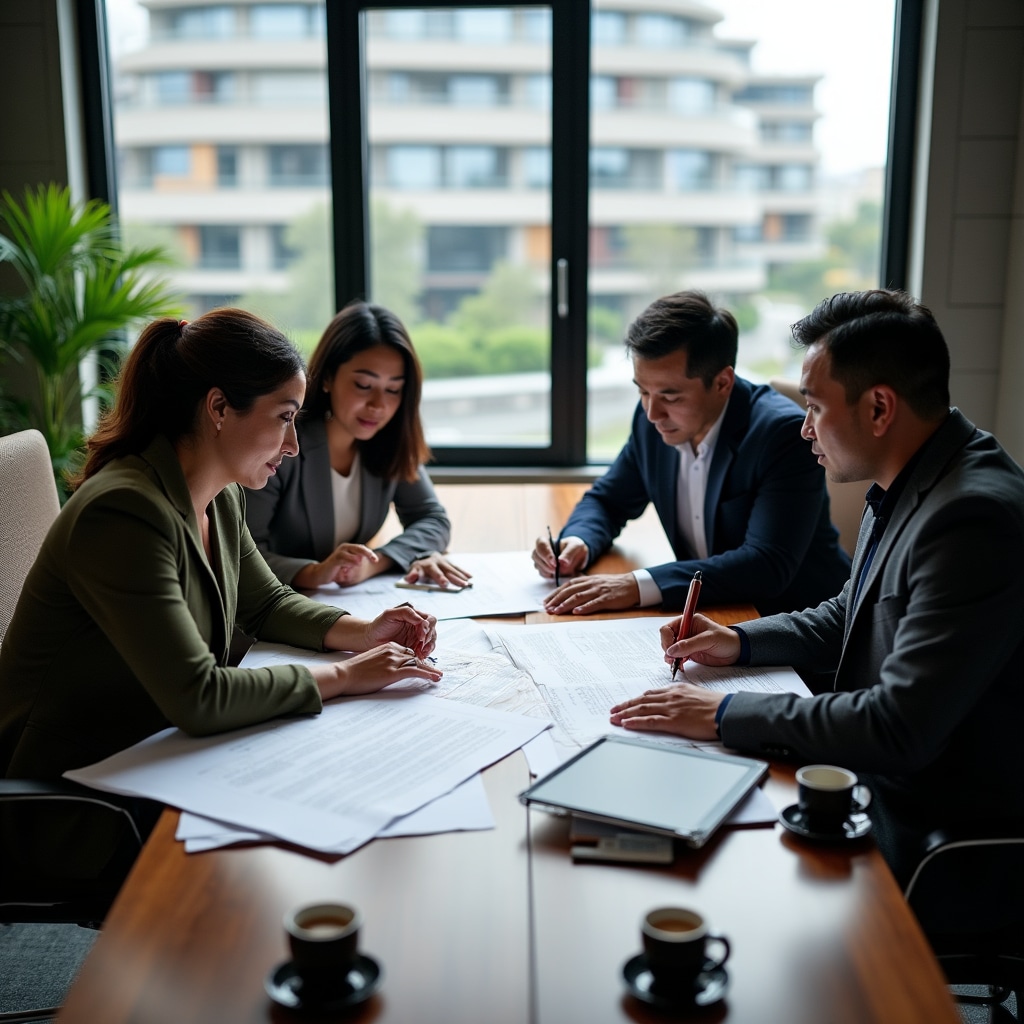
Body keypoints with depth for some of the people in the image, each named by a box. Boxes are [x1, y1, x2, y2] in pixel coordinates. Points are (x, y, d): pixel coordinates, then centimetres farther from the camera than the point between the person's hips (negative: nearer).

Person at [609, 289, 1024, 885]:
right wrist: (740, 643, 3)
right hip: (875, 780, 8)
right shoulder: (906, 485, 4)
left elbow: (900, 728, -30)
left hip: (926, 832, -8)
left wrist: (726, 715, -24)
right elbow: (849, 617, 18)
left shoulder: (975, 516, -28)